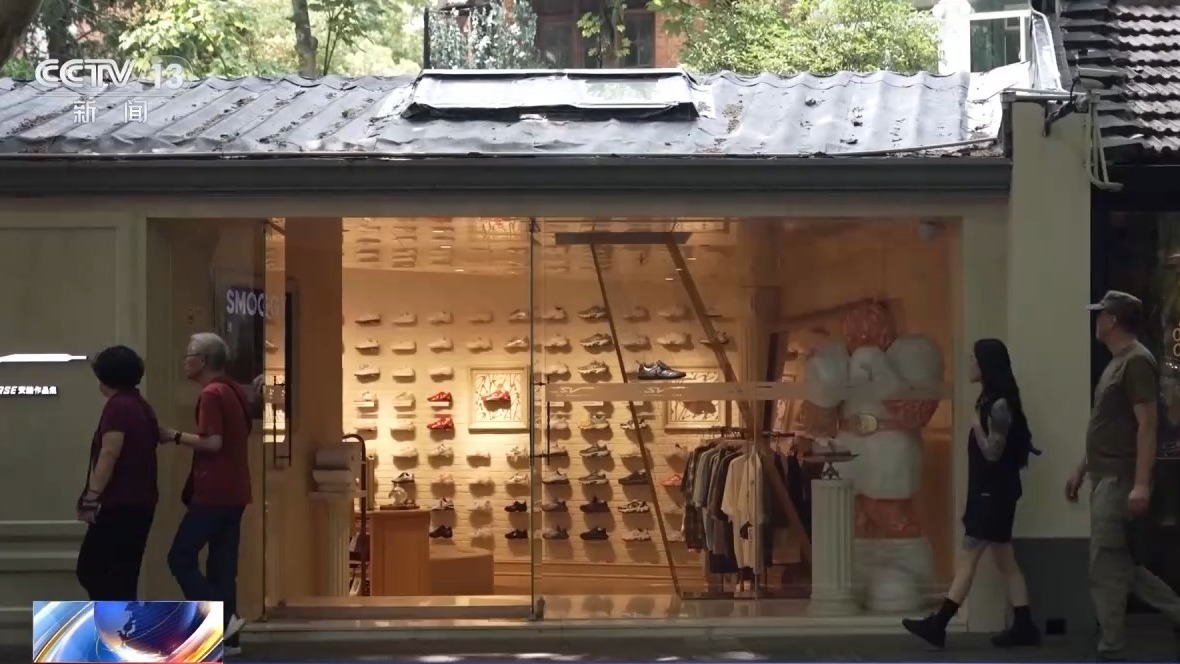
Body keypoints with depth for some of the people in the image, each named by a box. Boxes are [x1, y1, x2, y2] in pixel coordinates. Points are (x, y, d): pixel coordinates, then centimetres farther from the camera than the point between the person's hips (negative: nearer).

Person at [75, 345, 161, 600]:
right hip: (141, 503, 9)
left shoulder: (117, 406, -11)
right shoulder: (143, 407, 16)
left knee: (90, 569, -4)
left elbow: (109, 455, -21)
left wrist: (91, 497, -22)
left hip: (119, 505, -9)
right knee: (124, 574, 10)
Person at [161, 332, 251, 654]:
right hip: (233, 492, 9)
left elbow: (213, 442, -21)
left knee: (180, 558, -3)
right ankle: (227, 638, 7)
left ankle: (223, 619, -10)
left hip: (213, 492, -9)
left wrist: (175, 436, -10)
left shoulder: (211, 394, -13)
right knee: (222, 565, 9)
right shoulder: (234, 391, 16)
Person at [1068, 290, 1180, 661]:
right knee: (1121, 564, 12)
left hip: (1120, 481, -10)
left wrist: (1141, 484, -25)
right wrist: (1081, 471, 23)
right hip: (1106, 478, 10)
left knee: (1106, 569, -6)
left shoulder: (1137, 362, -13)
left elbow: (1147, 425, -19)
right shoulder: (1117, 363, 18)